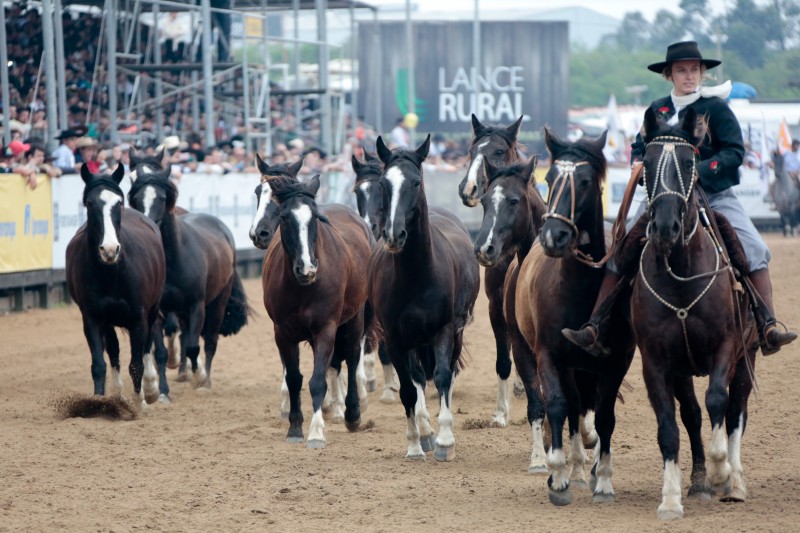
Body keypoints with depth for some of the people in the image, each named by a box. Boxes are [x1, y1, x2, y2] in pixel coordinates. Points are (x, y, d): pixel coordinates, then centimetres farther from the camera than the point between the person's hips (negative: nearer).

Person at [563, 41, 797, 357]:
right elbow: (640, 146, 18)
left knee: (755, 249, -20)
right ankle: (595, 329, -6)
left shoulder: (715, 108, -3)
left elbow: (735, 152, -9)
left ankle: (768, 329, -19)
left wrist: (699, 170, -22)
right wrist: (638, 164, -6)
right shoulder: (657, 110, 8)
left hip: (714, 196, -3)